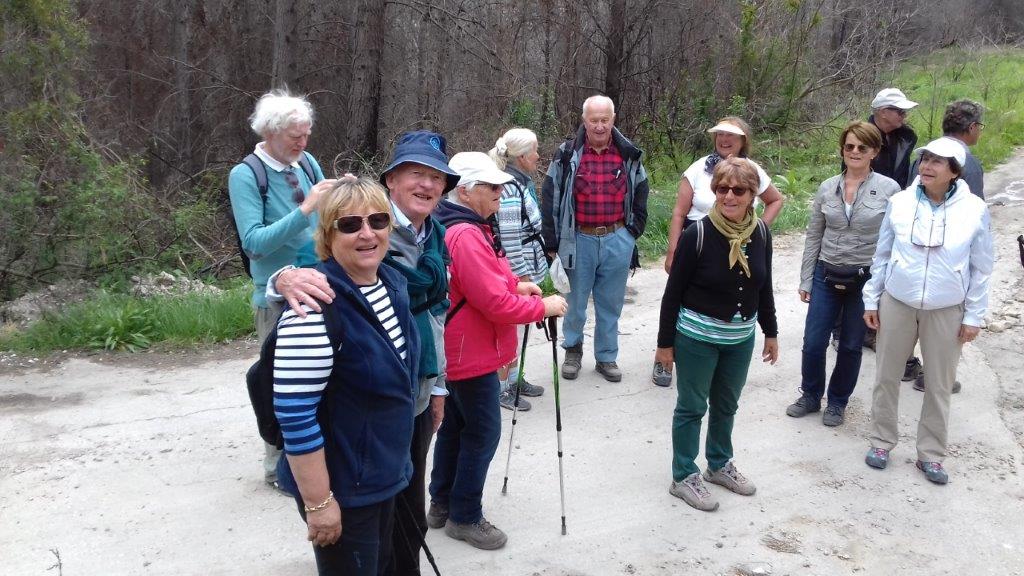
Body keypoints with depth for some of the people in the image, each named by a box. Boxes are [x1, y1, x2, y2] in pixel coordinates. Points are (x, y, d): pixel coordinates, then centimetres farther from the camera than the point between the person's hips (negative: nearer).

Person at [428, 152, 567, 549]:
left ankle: (442, 504, 33)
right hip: (471, 354, -11)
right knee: (482, 432, 1)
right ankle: (465, 517, 15)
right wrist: (544, 307, -13)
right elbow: (495, 303, -25)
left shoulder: (459, 225, 9)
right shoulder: (466, 235, -25)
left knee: (454, 425, 19)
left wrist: (515, 284, 7)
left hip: (457, 350, 11)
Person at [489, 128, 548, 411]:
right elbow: (509, 240, -23)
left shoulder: (523, 183, 9)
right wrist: (523, 279, -19)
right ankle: (502, 388, 16)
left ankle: (514, 378, 34)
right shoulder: (509, 190, -21)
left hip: (528, 270, 9)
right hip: (516, 275, -9)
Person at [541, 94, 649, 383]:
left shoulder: (629, 155, 3)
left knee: (611, 304, 11)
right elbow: (550, 199, -3)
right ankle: (572, 350, 31)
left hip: (617, 240, 2)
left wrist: (633, 232, 8)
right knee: (575, 302, 10)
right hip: (579, 238, -2)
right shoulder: (567, 154, -4)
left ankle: (607, 357, 25)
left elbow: (640, 194, 13)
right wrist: (552, 243, -5)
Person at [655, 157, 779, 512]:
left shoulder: (760, 233, -4)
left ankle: (719, 465, 40)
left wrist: (771, 332, 13)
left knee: (726, 405, 21)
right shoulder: (698, 234, -19)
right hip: (698, 337, -5)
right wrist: (665, 342, -11)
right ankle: (683, 478, 23)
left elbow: (764, 287, 9)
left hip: (741, 338, 5)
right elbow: (674, 291, -13)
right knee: (692, 407, 8)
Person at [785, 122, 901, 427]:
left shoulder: (889, 189, -7)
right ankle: (810, 396, 26)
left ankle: (837, 402, 29)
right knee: (813, 343, 4)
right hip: (826, 276, 2)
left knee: (851, 346, 11)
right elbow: (813, 237, 6)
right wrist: (806, 280, 5)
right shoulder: (827, 188, 2)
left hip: (865, 280, -2)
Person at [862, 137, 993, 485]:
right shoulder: (900, 202, -8)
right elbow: (882, 255, 2)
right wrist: (871, 299, 3)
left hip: (947, 311, -1)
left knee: (939, 385, 10)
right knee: (887, 376, 11)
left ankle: (930, 454, 25)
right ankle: (882, 441, 29)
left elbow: (981, 269, -2)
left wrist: (974, 316, -2)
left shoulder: (974, 210, -10)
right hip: (896, 304, 1)